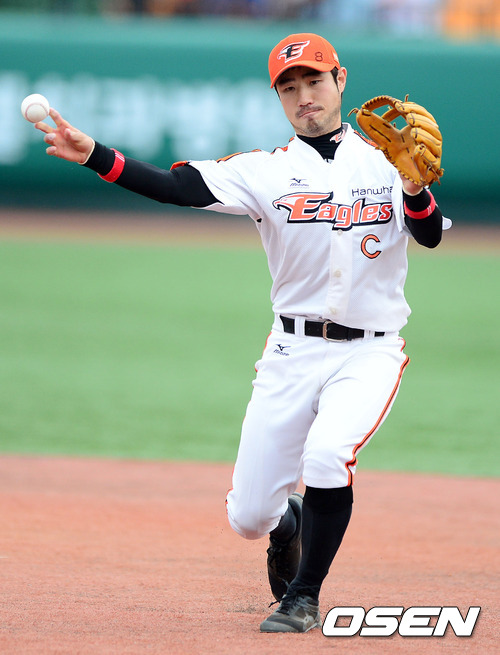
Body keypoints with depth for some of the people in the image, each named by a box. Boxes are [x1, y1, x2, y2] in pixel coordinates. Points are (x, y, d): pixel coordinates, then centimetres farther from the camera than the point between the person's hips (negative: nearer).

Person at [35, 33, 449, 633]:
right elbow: (177, 188, -14)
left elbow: (430, 237, -9)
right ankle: (289, 522, 39)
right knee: (246, 518, -1)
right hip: (294, 352, 2)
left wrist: (413, 188, -30)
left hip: (369, 353, -1)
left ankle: (303, 597, -7)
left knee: (326, 453, -30)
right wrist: (93, 155, -28)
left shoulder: (385, 161, 3)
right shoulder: (267, 171, 0)